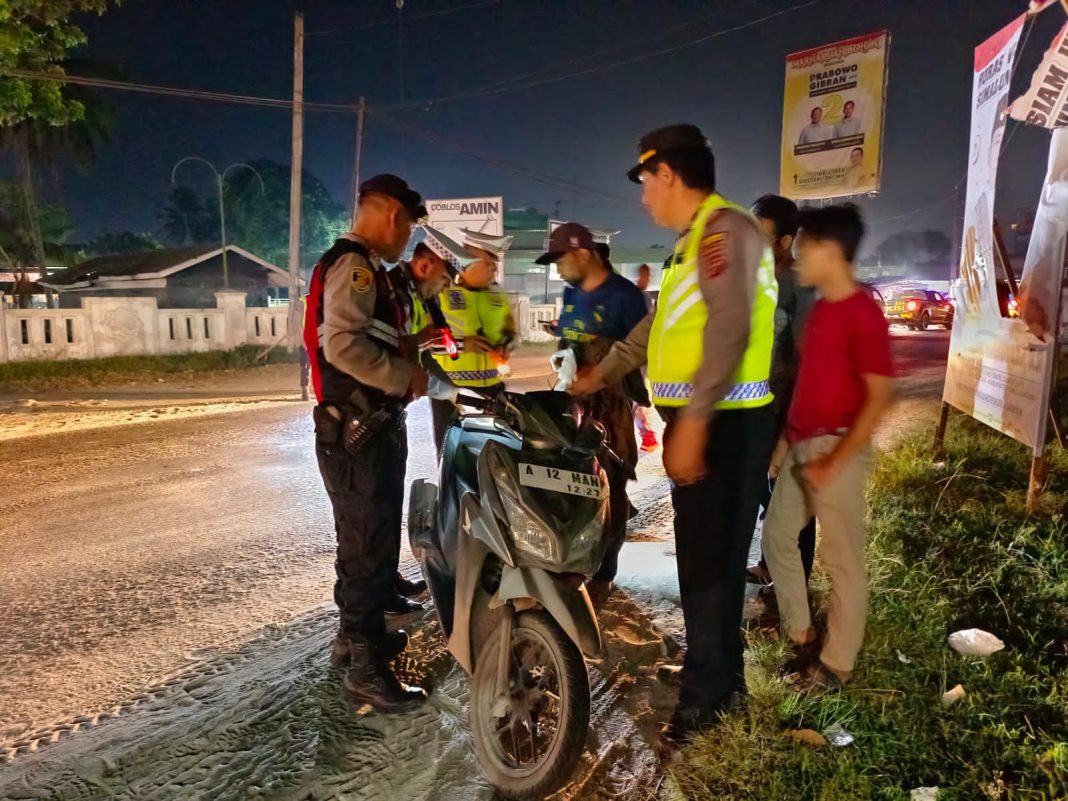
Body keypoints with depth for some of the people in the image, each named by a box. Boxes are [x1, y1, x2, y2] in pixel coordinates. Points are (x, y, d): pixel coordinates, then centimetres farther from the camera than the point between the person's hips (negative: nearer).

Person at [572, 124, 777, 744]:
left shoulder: (725, 227, -11)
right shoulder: (697, 239, 21)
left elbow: (729, 328, -23)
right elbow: (659, 325, 28)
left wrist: (692, 421, -27)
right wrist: (601, 375, 33)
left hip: (722, 424, -10)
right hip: (704, 421, 10)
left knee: (710, 561, -1)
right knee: (709, 555, 16)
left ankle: (707, 695, 13)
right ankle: (722, 678, 31)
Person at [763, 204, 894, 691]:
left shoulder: (863, 313, -14)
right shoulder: (819, 308, 11)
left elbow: (879, 397, -17)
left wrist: (835, 463, -19)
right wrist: (785, 438, 15)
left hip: (836, 449, -9)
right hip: (800, 445, 9)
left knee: (841, 559, 3)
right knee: (777, 536, 16)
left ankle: (835, 664, 16)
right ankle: (800, 635, 32)